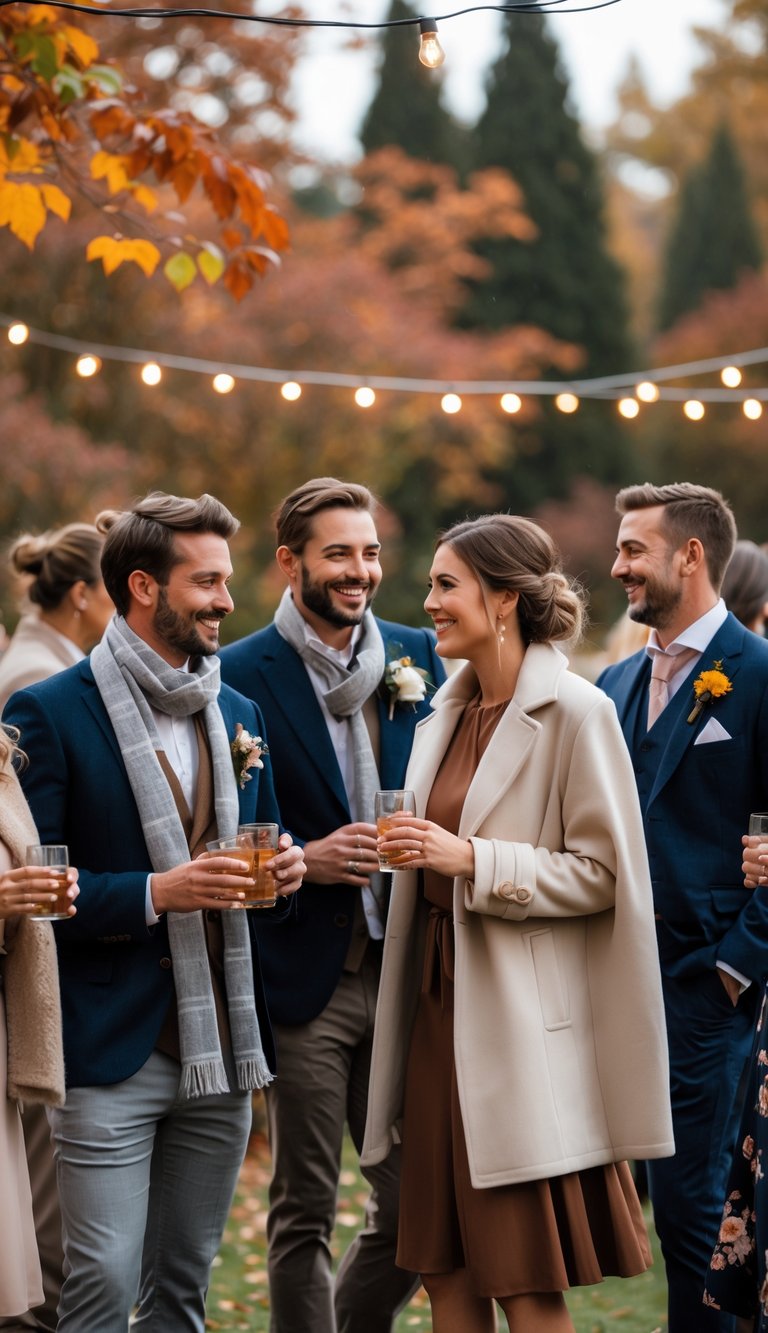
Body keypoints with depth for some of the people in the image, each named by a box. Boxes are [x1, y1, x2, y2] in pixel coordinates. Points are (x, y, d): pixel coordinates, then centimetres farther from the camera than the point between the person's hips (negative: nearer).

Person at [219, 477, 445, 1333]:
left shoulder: (417, 657, 8)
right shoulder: (241, 676, -5)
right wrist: (306, 860, -16)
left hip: (405, 972, 4)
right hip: (304, 981, -4)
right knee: (303, 1215, 3)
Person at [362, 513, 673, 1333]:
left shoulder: (575, 713, -11)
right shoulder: (449, 711, 13)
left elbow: (602, 873, -13)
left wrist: (473, 859, -19)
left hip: (522, 1020, -8)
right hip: (442, 1004, 8)